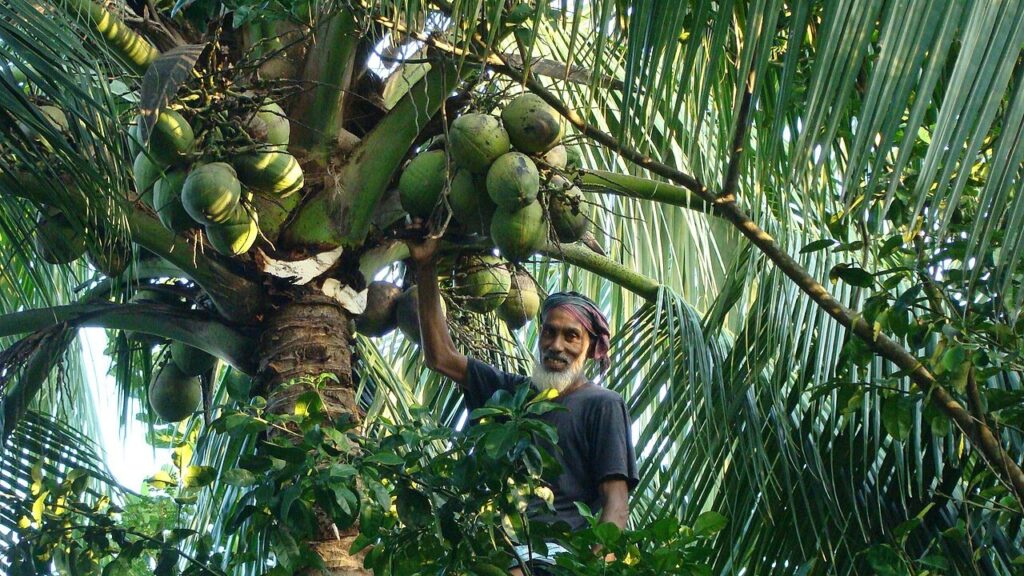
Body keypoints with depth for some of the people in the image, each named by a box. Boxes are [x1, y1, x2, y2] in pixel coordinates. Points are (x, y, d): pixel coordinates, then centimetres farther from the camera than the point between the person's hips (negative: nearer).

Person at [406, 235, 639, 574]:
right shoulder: (515, 391, 23)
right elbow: (440, 357, 23)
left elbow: (615, 500, -3)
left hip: (557, 546, -6)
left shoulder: (603, 405, 6)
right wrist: (426, 269, 18)